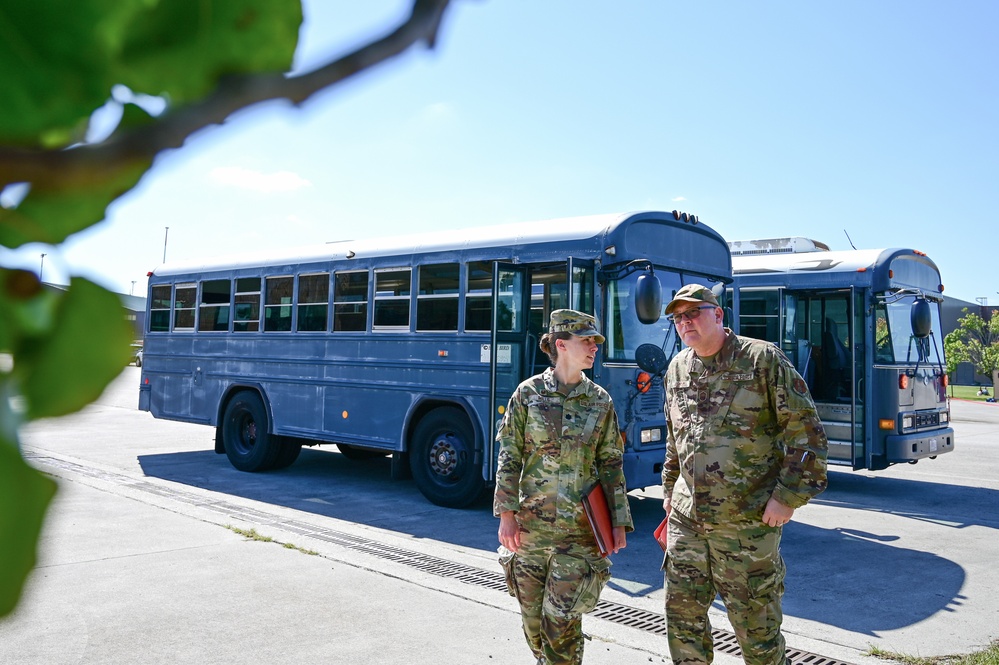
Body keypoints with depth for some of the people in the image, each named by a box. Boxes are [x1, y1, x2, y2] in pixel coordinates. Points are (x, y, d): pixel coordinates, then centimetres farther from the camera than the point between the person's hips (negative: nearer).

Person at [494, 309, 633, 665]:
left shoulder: (600, 401, 3)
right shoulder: (528, 393, -1)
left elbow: (611, 464, 6)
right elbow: (509, 456, -1)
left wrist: (619, 522, 2)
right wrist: (507, 513, -7)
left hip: (578, 529, 0)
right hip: (529, 524, 1)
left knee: (561, 620, -3)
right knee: (533, 617, 12)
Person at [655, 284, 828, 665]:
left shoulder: (763, 359, -9)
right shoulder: (677, 369, 10)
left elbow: (805, 428, -9)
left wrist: (789, 495, -13)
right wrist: (670, 489, 22)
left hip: (748, 521, -5)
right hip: (686, 518, 6)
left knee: (755, 623, 6)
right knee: (682, 611, 12)